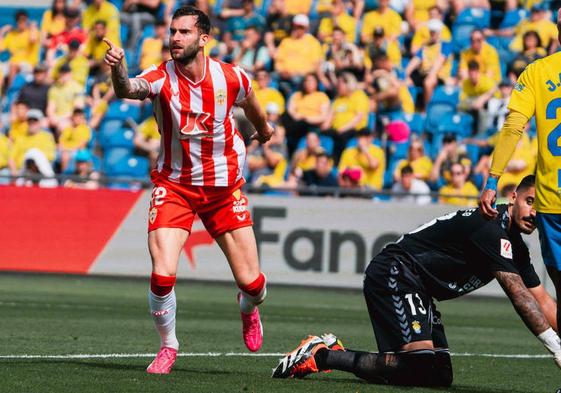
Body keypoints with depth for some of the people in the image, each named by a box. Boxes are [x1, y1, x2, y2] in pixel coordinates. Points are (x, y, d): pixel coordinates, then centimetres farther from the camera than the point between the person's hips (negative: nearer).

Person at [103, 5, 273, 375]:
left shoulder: (232, 77, -9)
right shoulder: (161, 78, -15)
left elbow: (251, 105, 14)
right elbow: (128, 89, -38)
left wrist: (263, 128, 34)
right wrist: (118, 69, -60)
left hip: (225, 186, 1)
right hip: (174, 187, -1)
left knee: (251, 281, 0)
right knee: (162, 274, -17)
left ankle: (249, 309, 40)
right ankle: (168, 345, 10)